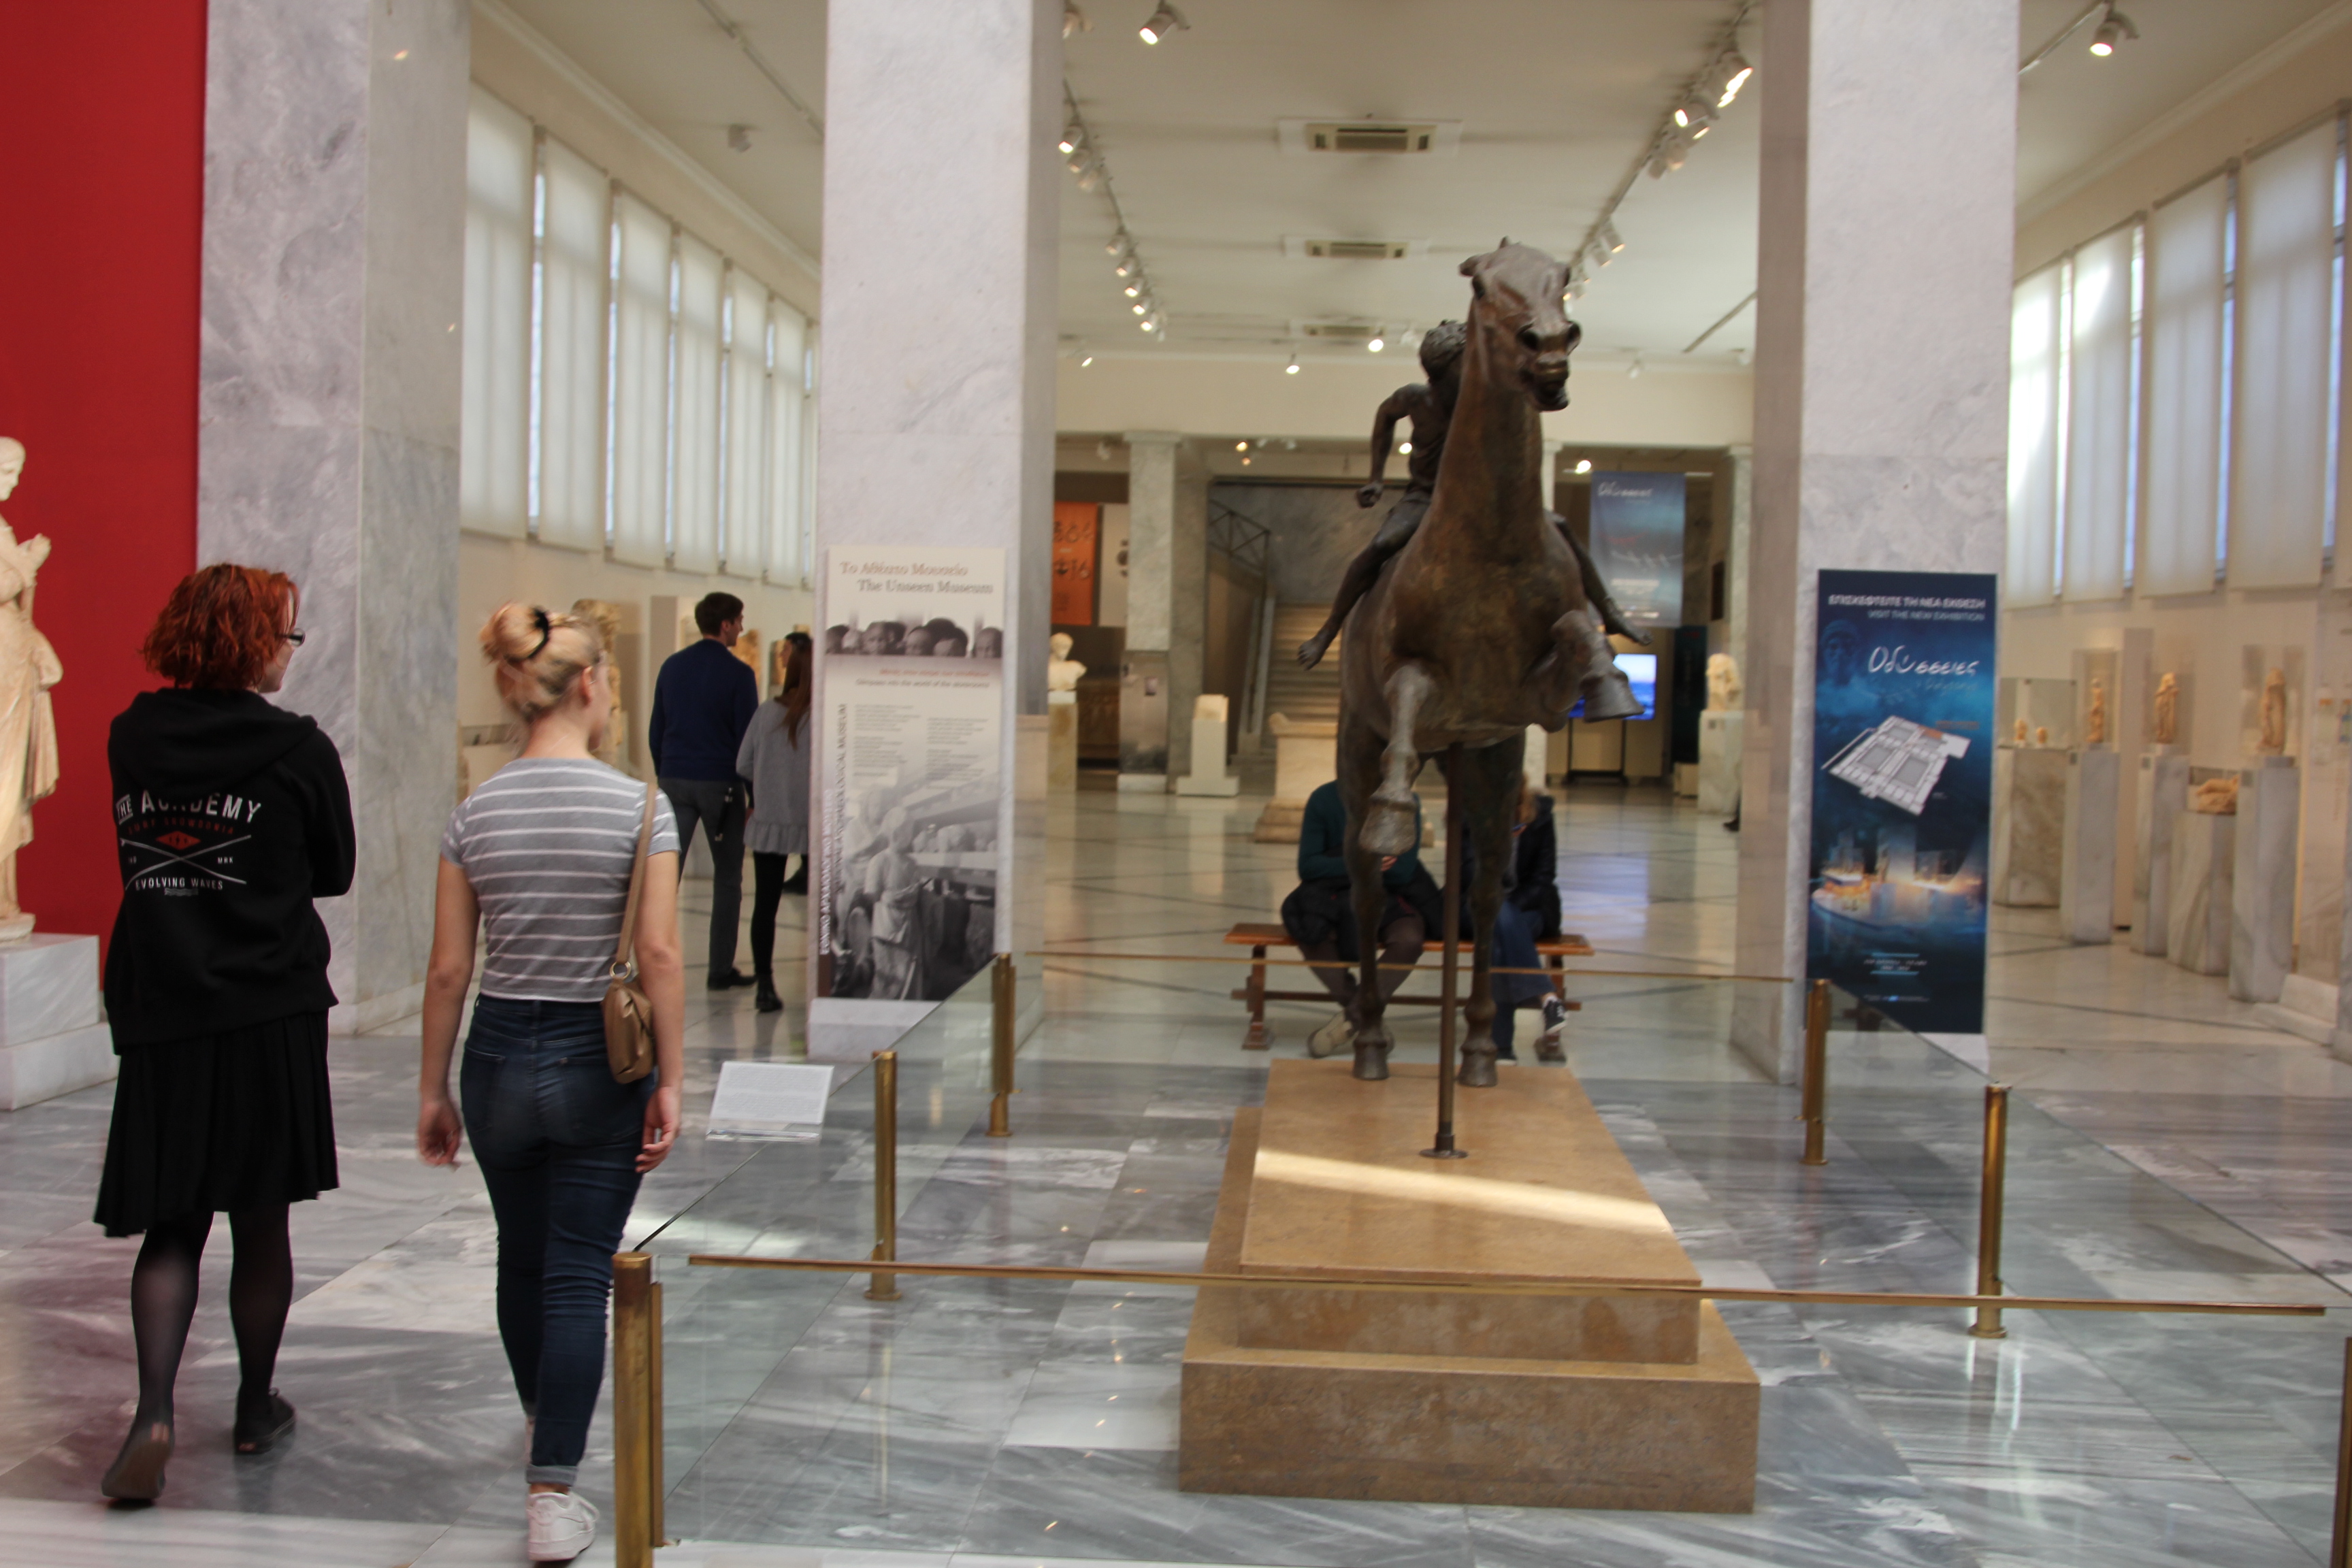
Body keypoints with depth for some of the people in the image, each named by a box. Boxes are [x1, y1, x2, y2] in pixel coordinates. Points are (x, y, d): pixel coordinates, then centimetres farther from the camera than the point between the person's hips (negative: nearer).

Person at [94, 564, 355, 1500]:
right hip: (271, 1010, -3)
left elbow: (137, 855, 14)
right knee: (260, 1221, 10)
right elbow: (334, 872, 4)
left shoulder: (132, 737, 2)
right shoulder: (298, 750, -8)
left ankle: (155, 1410, -9)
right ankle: (255, 1411, 22)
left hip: (158, 1008, 3)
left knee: (172, 1224, 8)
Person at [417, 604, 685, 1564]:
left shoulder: (475, 815, -2)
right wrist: (669, 1082, -8)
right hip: (599, 1062, -3)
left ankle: (542, 1416, 47)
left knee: (521, 1258, 23)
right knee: (577, 1276, 3)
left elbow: (449, 968, 0)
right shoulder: (638, 807, -11)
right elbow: (659, 956, -15)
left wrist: (433, 1090, 8)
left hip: (500, 1057, 3)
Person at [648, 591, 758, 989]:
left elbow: (656, 732, 11)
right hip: (721, 785, -4)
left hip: (675, 781, 4)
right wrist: (755, 796, -2)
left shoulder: (672, 667, 8)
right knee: (727, 878, 7)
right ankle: (721, 970, 8)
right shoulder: (738, 673, -7)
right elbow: (747, 737, -8)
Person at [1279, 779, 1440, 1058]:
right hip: (1334, 896, 1)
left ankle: (1353, 1017, -16)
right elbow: (1307, 867, -7)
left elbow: (1403, 871, -11)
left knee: (1409, 939, -33)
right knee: (1309, 934, -32)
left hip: (1390, 899, -1)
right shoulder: (1324, 798, -1)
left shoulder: (1406, 802, -5)